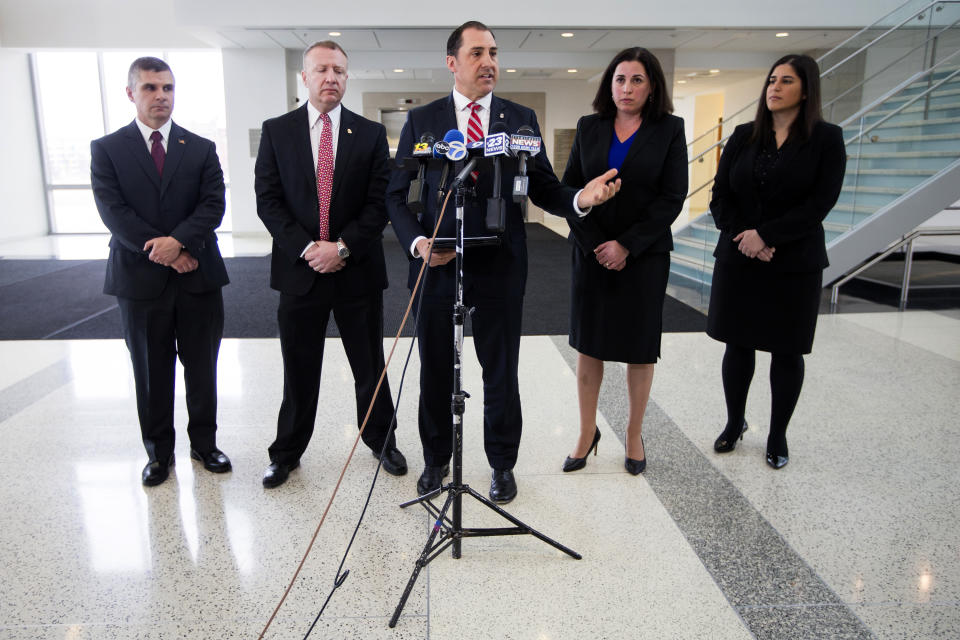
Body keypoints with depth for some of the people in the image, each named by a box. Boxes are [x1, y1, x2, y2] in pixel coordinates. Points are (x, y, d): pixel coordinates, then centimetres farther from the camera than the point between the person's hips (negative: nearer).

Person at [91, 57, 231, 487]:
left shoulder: (201, 149, 8)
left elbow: (213, 205, -3)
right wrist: (164, 253, -14)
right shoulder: (107, 149, 3)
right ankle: (158, 451, 25)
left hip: (198, 276, 1)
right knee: (151, 373, 10)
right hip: (141, 278, -1)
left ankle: (204, 443, 26)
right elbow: (114, 212, -7)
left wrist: (178, 240, -19)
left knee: (202, 367, 9)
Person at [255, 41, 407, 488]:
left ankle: (381, 440, 30)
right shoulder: (276, 132, 5)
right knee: (299, 369, 11)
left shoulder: (371, 133, 4)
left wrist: (342, 247, -14)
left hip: (358, 270, 0)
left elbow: (380, 202, -3)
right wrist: (307, 247, -13)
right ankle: (287, 452, 29)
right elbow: (268, 200, -1)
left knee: (370, 366, 10)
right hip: (299, 268, 1)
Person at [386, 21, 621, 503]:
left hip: (500, 269, 0)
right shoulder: (421, 120, 4)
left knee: (502, 373, 10)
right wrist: (417, 242, -14)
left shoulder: (521, 119, 5)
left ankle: (502, 464, 31)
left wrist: (580, 197, -18)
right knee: (435, 372, 13)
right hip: (437, 266, 1)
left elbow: (543, 189, 3)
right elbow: (397, 196, 3)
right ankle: (436, 460, 35)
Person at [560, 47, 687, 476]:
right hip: (591, 254, 2)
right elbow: (568, 188, 3)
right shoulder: (589, 127, 6)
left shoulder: (669, 130, 0)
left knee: (640, 348, 7)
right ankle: (587, 432, 21)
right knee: (587, 344, 6)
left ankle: (635, 435, 24)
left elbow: (673, 197, -6)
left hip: (644, 255, -2)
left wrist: (626, 245, -14)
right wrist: (593, 243, -8)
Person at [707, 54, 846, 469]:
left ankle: (778, 436, 20)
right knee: (738, 344, 8)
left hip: (794, 263, -2)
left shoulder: (826, 139, -1)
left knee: (786, 350, 6)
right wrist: (743, 235, -14)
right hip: (738, 259, 2)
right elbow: (720, 196, 1)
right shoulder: (743, 137, 7)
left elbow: (820, 203, -10)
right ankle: (735, 422, 26)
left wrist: (766, 235, -18)